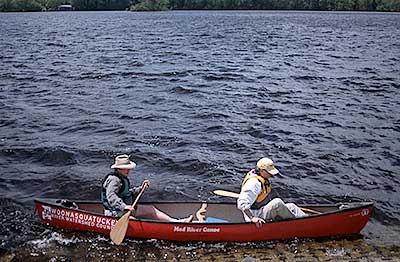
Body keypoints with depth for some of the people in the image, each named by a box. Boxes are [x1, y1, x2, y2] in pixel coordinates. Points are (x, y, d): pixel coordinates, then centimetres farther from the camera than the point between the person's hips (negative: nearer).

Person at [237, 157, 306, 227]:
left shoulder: (264, 178, 6)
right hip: (256, 215, -11)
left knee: (292, 206, 5)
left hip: (263, 209, 11)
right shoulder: (254, 183, -26)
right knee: (277, 203, -30)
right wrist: (252, 218, -35)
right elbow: (242, 204, -31)